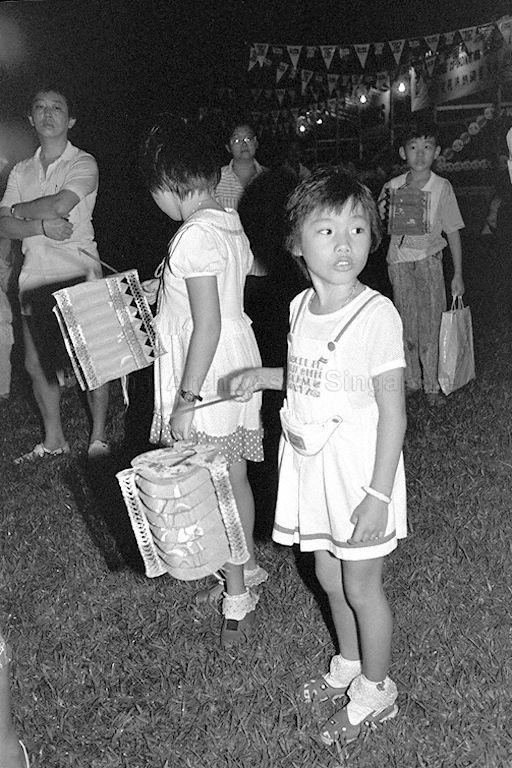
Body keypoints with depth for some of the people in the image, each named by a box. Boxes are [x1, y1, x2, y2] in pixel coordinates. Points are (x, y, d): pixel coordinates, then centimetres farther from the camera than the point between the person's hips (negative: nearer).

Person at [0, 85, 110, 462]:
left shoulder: (83, 163, -1)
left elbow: (59, 205, -17)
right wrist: (41, 226, -14)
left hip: (79, 274, -5)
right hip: (35, 278, 6)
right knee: (37, 364, 8)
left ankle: (99, 438, 13)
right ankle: (54, 440, 22)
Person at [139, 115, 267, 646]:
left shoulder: (195, 235, -20)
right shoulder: (229, 224, 8)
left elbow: (207, 324, -24)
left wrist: (186, 398, -21)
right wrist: (166, 292, 21)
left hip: (206, 376, -9)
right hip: (236, 366, 9)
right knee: (234, 479, 21)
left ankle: (237, 597, 17)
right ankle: (245, 566, 38)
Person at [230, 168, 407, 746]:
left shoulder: (376, 314, -20)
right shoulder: (300, 308, 1)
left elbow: (392, 412, -18)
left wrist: (378, 495, -20)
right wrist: (262, 378, 2)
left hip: (359, 466, -6)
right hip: (310, 462, 7)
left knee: (361, 586, 9)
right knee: (328, 575, 21)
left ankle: (375, 691, 33)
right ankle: (349, 666, 45)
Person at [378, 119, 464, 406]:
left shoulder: (442, 187, -4)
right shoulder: (391, 188, 0)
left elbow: (453, 231, 1)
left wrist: (458, 274, 0)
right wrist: (380, 212, -15)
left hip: (429, 260, -2)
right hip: (399, 262, 2)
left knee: (430, 323, -1)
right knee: (406, 324, 8)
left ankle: (432, 385, 12)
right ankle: (411, 381, 22)